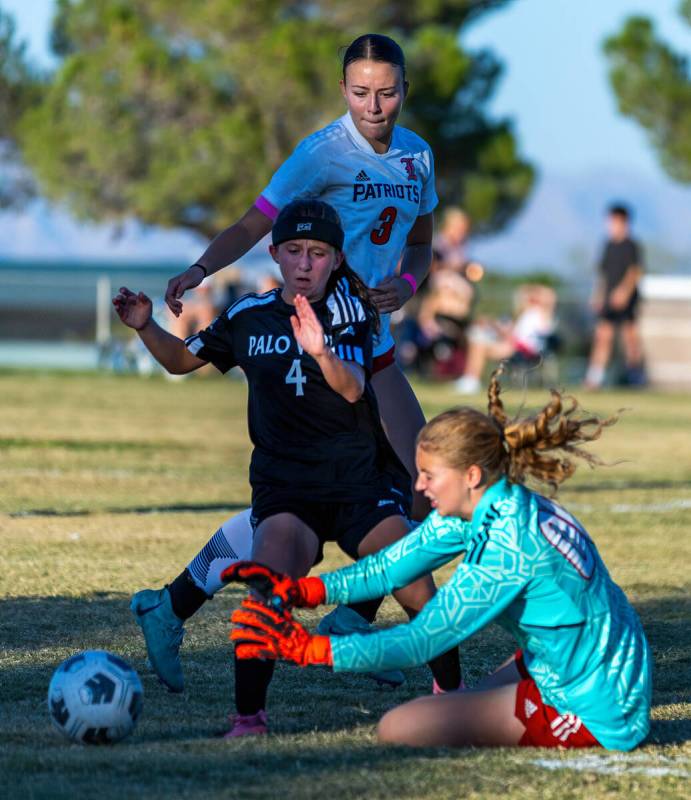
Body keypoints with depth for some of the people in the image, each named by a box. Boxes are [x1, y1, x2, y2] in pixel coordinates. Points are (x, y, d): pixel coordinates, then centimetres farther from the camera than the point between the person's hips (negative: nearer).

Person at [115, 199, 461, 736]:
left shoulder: (348, 310, -2)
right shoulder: (249, 317, 8)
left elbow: (353, 388, -20)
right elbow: (182, 359, 20)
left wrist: (321, 352, -42)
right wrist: (146, 327, 0)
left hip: (360, 480, -1)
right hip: (282, 486, 1)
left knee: (416, 586, -12)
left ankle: (452, 694, 12)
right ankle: (249, 717, -19)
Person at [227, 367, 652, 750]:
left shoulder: (509, 544, -27)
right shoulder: (482, 506, 1)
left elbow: (421, 642, -25)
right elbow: (387, 569, 6)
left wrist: (305, 648, -25)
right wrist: (297, 590, -7)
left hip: (593, 713, -10)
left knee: (401, 728, -13)